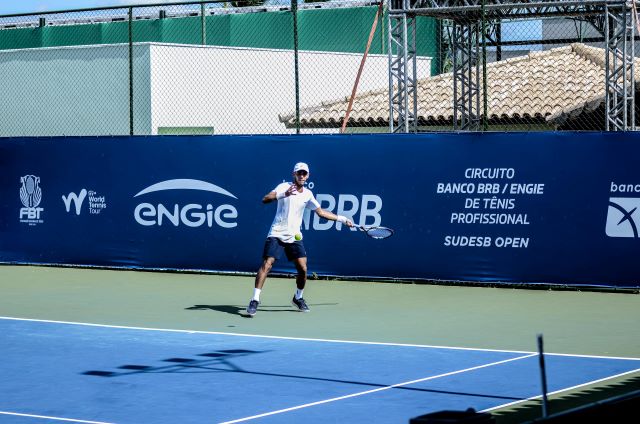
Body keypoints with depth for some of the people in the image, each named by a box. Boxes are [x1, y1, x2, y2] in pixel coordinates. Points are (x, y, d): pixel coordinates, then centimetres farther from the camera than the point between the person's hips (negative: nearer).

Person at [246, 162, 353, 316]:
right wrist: (283, 194, -37)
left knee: (302, 269, -3)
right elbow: (265, 199, -20)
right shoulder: (284, 187, -6)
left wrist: (342, 219, 19)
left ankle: (298, 298, 21)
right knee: (266, 264, -16)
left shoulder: (307, 194, 9)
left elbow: (321, 212, 21)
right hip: (277, 234, -4)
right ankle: (255, 300, -14)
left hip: (294, 237, 4)